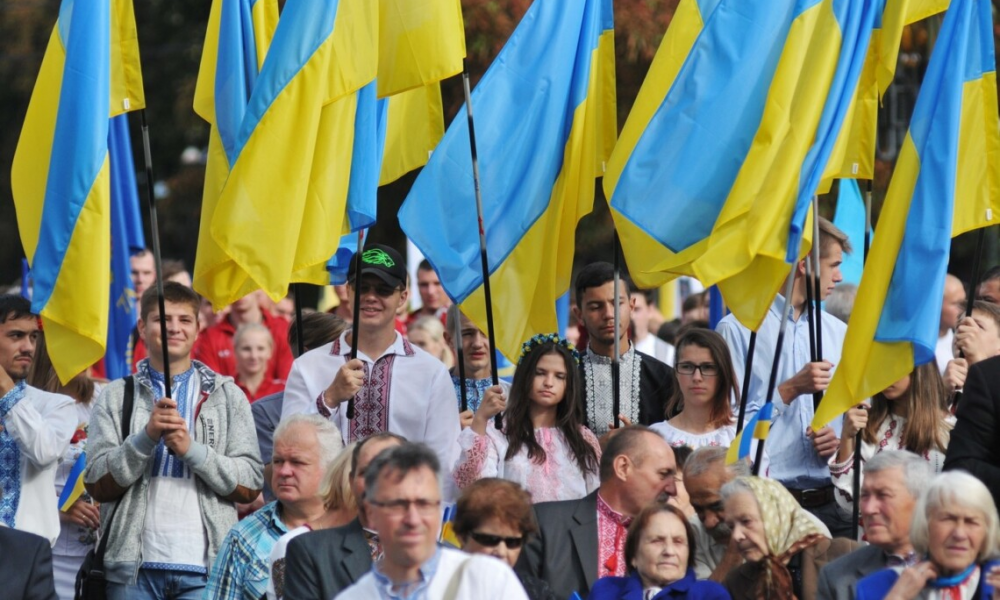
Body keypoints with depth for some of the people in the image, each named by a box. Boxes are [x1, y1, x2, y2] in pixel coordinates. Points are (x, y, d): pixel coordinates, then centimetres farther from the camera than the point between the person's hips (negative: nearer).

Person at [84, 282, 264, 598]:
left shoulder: (228, 396, 10)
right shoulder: (116, 397, 10)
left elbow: (249, 488, 3)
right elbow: (98, 486, 2)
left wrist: (191, 450, -10)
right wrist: (147, 436, -11)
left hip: (205, 567, 0)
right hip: (134, 566, 0)